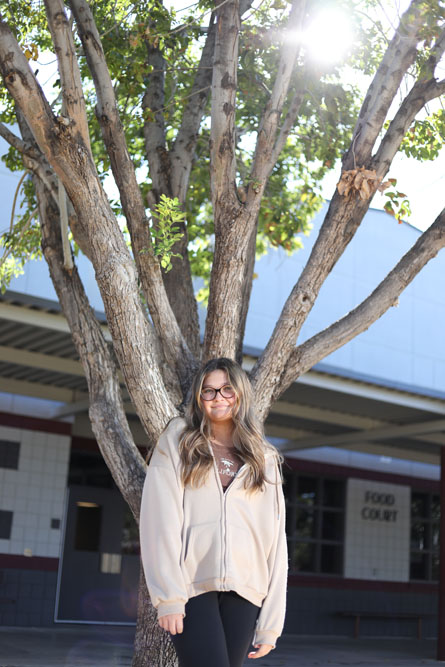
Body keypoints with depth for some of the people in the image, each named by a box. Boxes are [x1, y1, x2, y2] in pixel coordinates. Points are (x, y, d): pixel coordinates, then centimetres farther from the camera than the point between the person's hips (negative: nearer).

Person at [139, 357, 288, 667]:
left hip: (243, 592, 3)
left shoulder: (264, 459, 14)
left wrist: (271, 622, 3)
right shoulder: (177, 443, 7)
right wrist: (168, 596, -13)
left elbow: (275, 540, 9)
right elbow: (161, 522, -3)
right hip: (192, 586, -3)